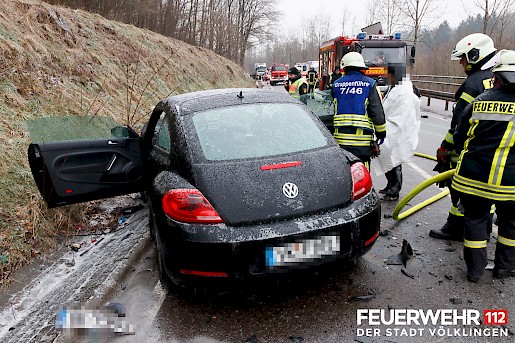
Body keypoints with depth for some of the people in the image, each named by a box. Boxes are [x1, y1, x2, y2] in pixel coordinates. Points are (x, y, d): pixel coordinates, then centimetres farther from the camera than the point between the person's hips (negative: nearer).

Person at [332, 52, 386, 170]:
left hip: (340, 139, 3)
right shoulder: (369, 84, 0)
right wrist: (381, 134, 7)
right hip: (362, 139, -2)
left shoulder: (336, 84, 8)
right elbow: (378, 112, -2)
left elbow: (331, 110, 11)